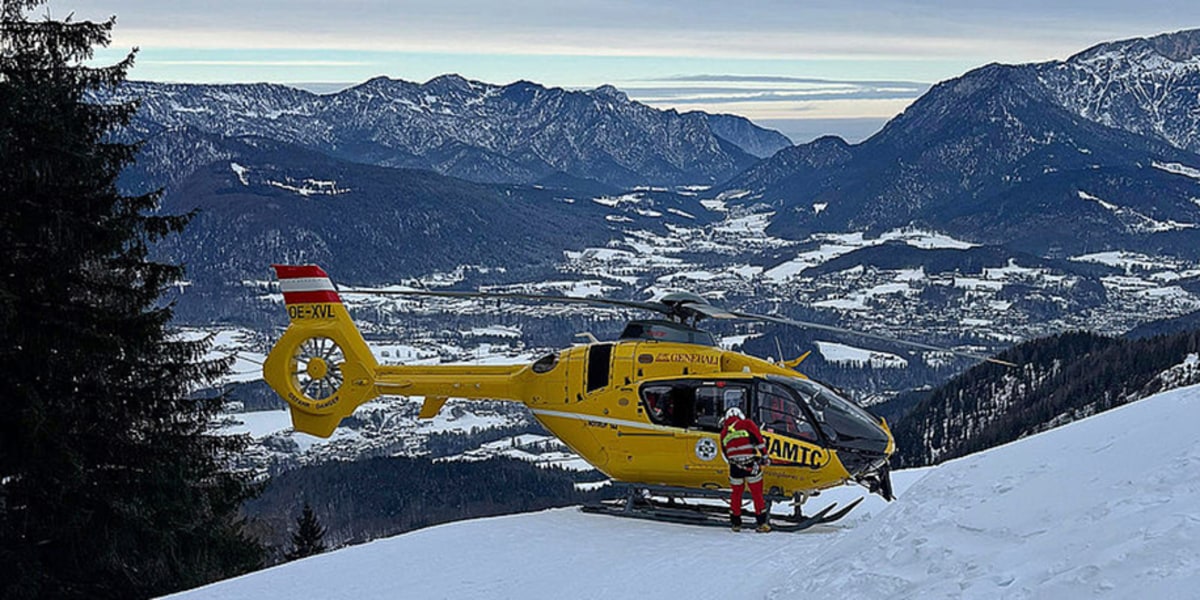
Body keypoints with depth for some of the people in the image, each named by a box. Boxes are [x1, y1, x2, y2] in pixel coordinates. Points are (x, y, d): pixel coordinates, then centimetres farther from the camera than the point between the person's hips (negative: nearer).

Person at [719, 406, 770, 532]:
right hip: (751, 464, -3)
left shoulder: (724, 432, 17)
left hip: (735, 467, 3)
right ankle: (762, 523, 4)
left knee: (736, 493, 17)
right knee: (757, 493, 4)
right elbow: (759, 439, -3)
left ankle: (736, 523, 22)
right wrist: (763, 455, 0)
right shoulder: (747, 424, 6)